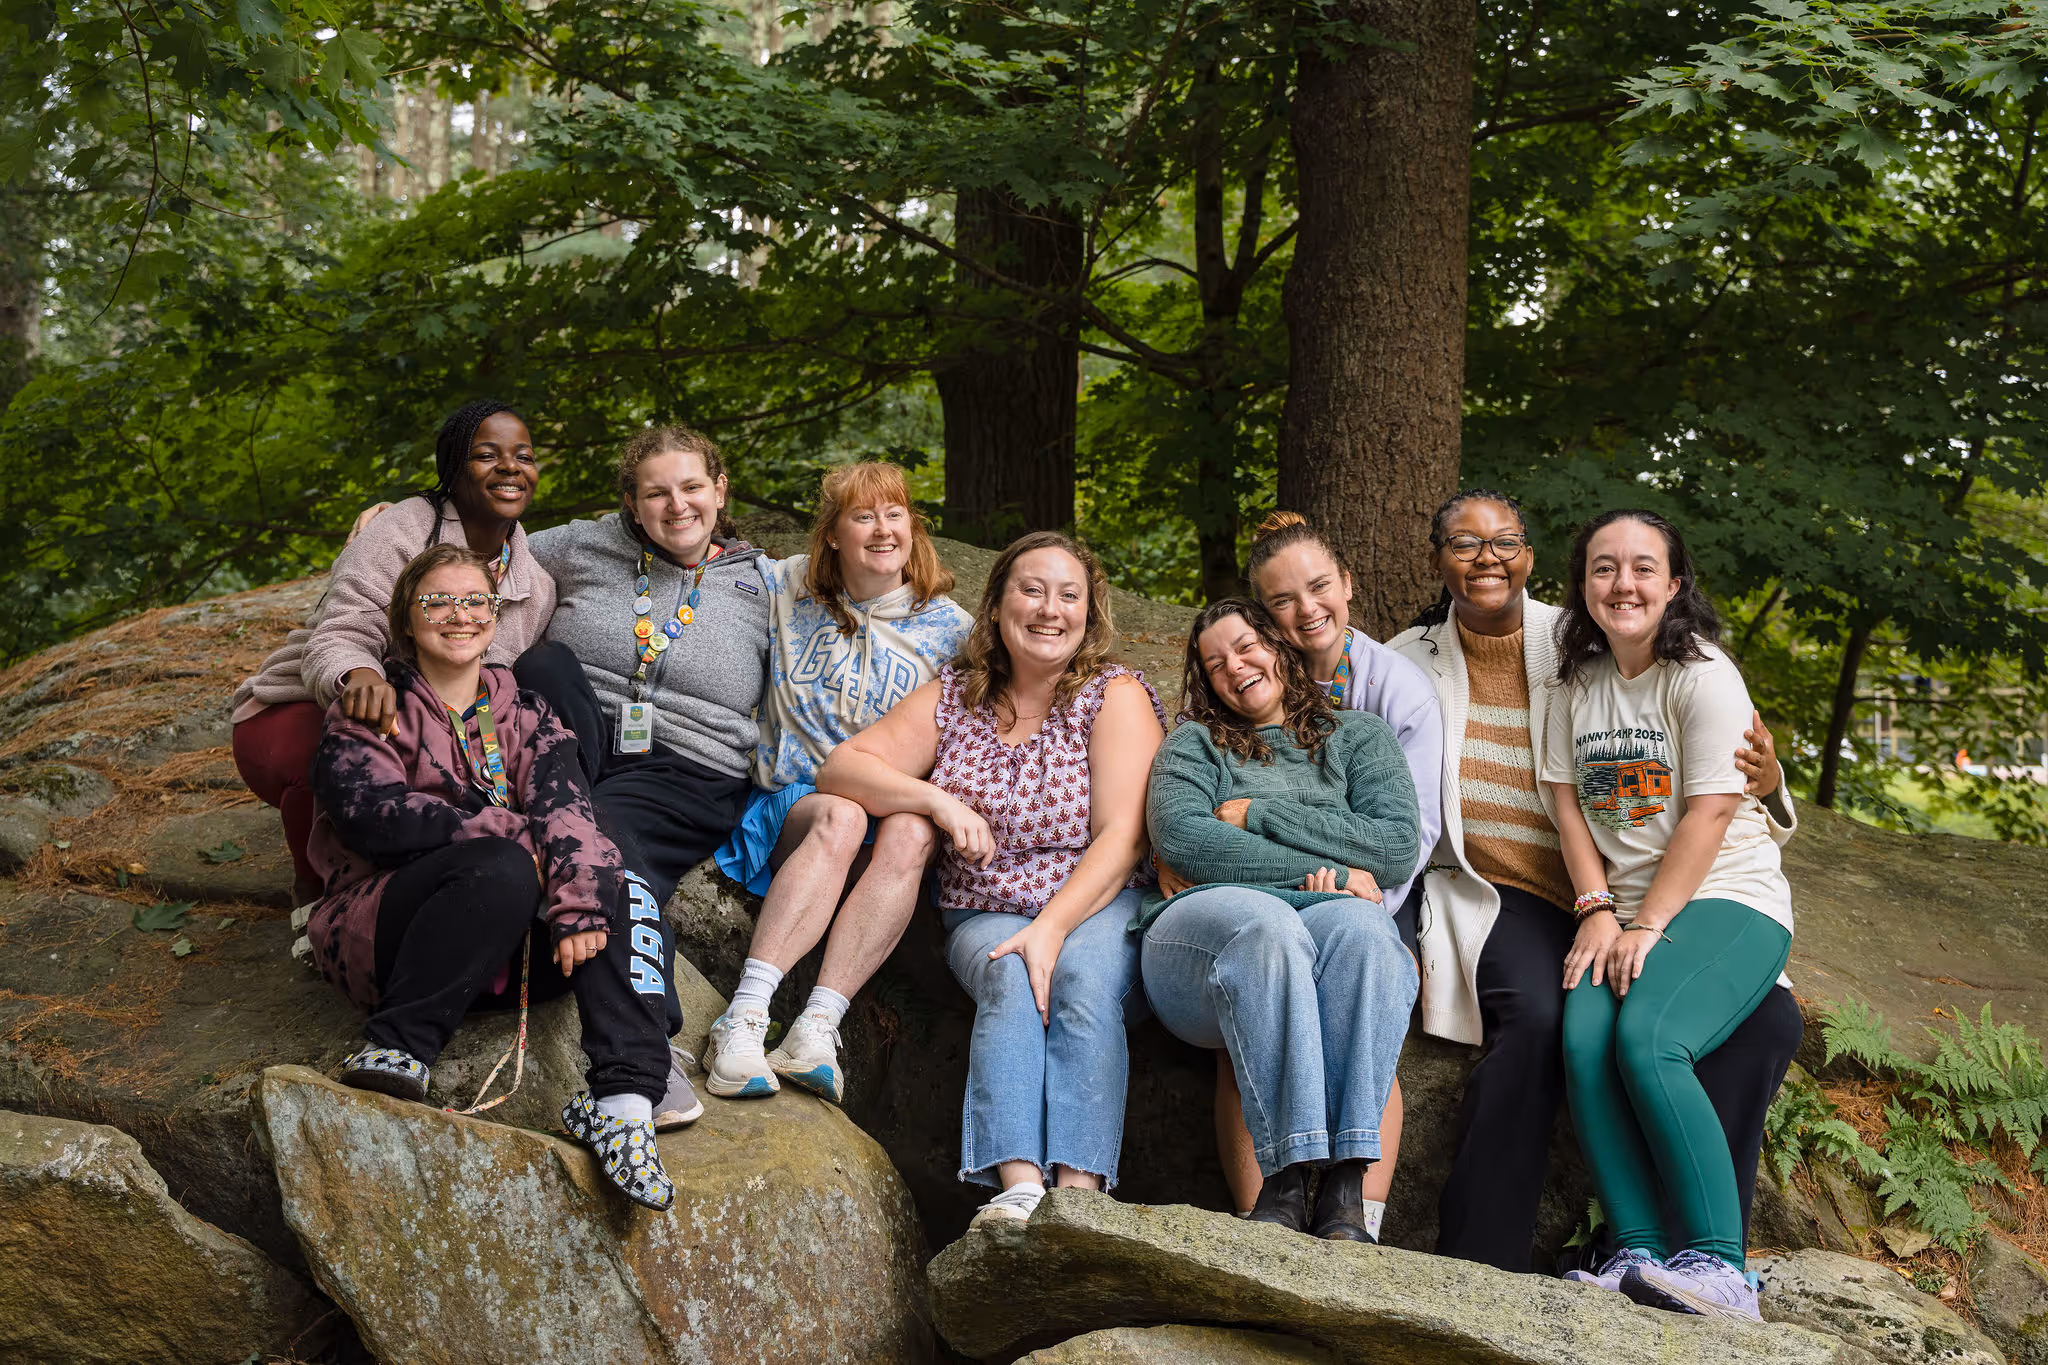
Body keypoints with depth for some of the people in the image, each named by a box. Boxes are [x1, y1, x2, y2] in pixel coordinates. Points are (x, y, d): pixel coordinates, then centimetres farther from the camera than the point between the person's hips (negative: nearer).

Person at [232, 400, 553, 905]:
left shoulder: (537, 585, 2)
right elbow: (337, 641, -27)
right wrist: (358, 676, -52)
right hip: (296, 717, -6)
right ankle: (316, 891, -6)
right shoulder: (400, 534, -19)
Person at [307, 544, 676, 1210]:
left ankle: (624, 1097, -36)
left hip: (506, 946, 4)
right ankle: (394, 1050, -31)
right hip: (383, 933, -4)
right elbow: (369, 814, -12)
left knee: (611, 885, -24)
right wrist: (511, 833, -18)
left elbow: (563, 807, -4)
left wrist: (577, 902, -24)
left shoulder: (525, 714, 16)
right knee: (502, 869, -32)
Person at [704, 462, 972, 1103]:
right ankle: (744, 1019, -48)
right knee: (840, 817, -38)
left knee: (912, 834, -37)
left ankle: (817, 1026, -47)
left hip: (898, 804, 1)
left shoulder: (948, 628, 8)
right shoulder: (786, 589, 9)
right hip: (791, 803, -1)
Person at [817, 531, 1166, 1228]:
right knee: (1012, 981, -31)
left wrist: (1053, 928, -24)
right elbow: (841, 767, 2)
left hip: (1099, 908, -2)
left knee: (1081, 977, -34)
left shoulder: (1117, 695, 0)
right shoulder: (951, 698, 10)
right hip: (986, 917, 2)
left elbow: (1121, 837, -10)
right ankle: (1019, 1187, -47)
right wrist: (939, 800, -14)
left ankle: (1080, 1196, -45)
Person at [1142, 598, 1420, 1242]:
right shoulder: (1194, 744, 23)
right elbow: (1179, 837, 1)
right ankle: (1285, 1176, -46)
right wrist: (1315, 871, -7)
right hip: (1205, 918, -1)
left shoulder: (1358, 736, 25)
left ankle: (1346, 1189, -45)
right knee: (1265, 923, -38)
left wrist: (1258, 815, 3)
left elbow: (1397, 849, 7)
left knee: (1357, 924, -37)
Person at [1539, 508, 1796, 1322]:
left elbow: (1708, 814, -11)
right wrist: (1597, 911, -3)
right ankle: (1641, 1255, -23)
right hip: (1623, 910, 5)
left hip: (1726, 899, -5)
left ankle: (1718, 1267, -27)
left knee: (1648, 1040, -30)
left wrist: (1647, 928, -15)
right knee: (1583, 1042, -23)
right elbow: (1568, 801, 11)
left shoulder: (1706, 677, -6)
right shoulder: (1578, 682, 13)